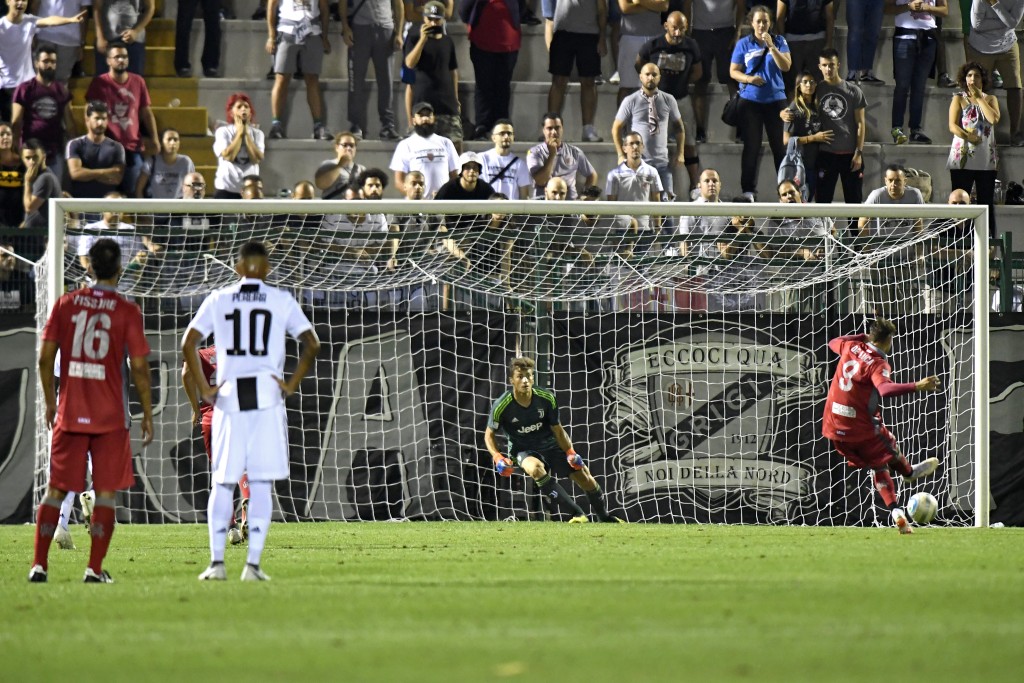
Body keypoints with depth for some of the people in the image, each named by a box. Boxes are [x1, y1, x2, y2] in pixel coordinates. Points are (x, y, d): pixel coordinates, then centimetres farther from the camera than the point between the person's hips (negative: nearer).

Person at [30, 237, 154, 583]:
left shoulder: (66, 304, 3)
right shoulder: (127, 311, -5)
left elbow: (45, 357, 2)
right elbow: (139, 367, -6)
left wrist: (50, 403, 13)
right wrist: (147, 414, 3)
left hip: (69, 413, 2)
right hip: (111, 417, -2)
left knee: (56, 490, 8)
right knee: (106, 493, 4)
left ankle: (39, 564, 4)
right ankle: (95, 568, -1)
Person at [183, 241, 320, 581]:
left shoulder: (218, 300, 8)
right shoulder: (281, 301, 5)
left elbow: (189, 342, 0)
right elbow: (311, 344, -2)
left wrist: (204, 389, 2)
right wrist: (292, 384, 1)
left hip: (228, 397, 1)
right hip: (268, 395, -1)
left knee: (222, 483, 8)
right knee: (261, 483, 1)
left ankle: (216, 562, 2)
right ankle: (253, 563, -4)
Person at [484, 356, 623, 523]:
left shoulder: (546, 399, -12)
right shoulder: (501, 407, -19)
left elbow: (557, 430, 0)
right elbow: (490, 434, -3)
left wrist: (571, 453, -10)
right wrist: (498, 458, -18)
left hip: (549, 446, 3)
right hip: (523, 451, -3)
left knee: (584, 477, -3)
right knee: (535, 468, -38)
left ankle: (605, 517, 28)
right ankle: (578, 514, -38)